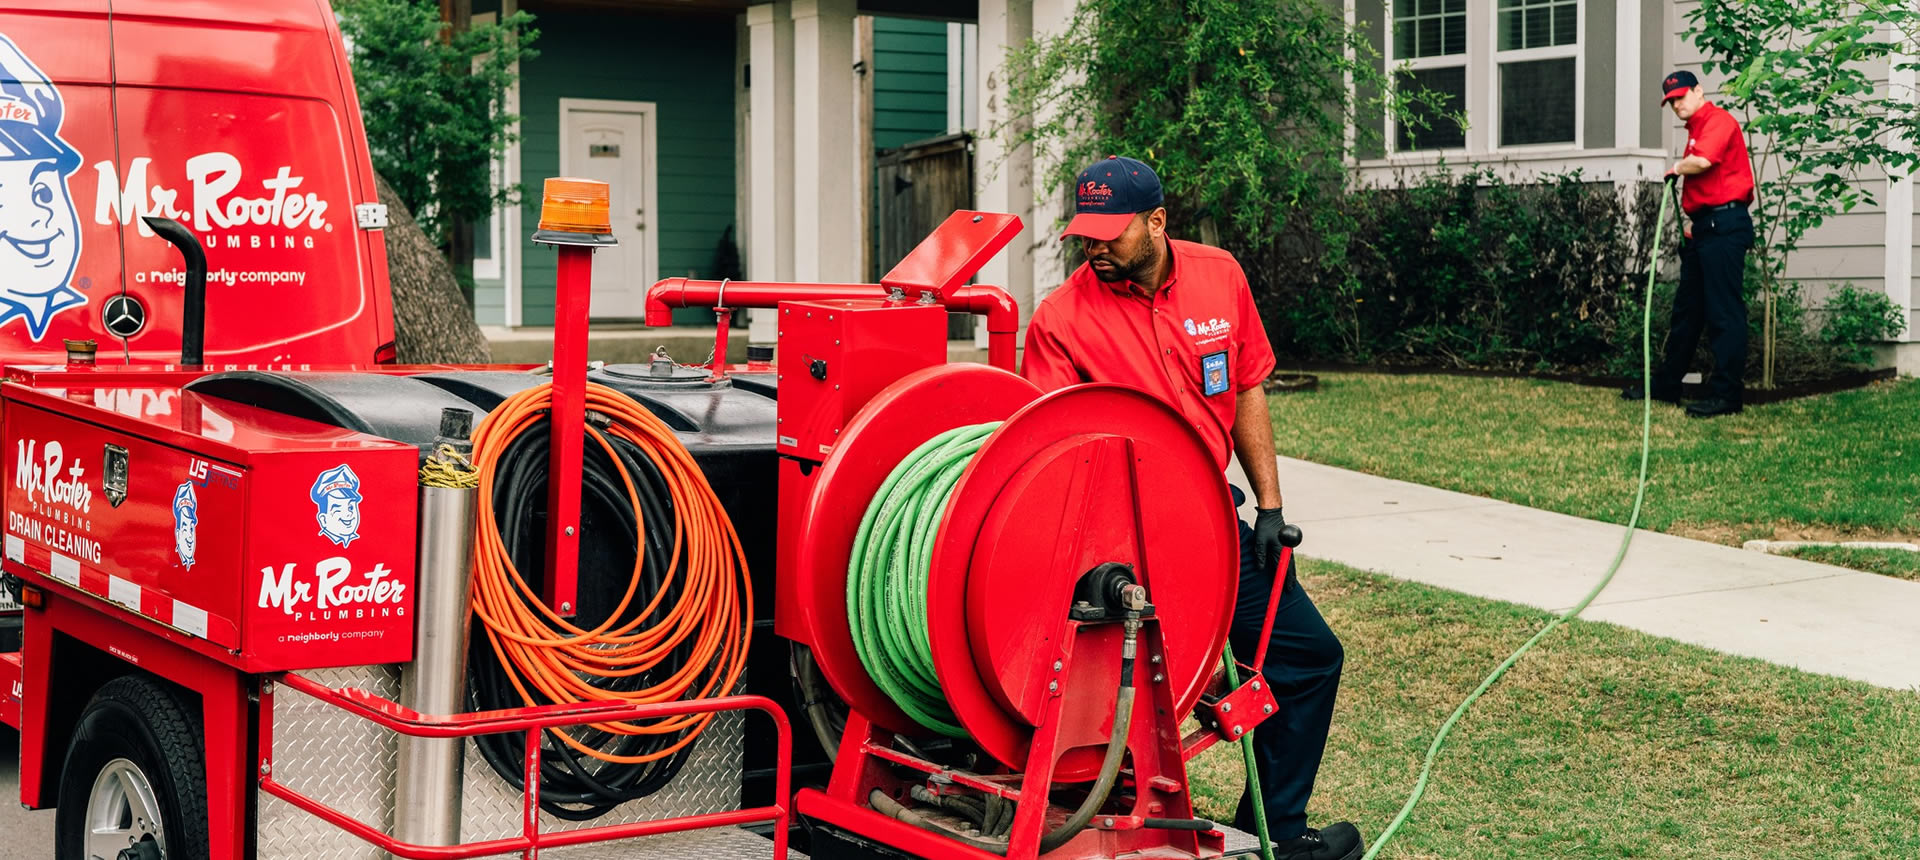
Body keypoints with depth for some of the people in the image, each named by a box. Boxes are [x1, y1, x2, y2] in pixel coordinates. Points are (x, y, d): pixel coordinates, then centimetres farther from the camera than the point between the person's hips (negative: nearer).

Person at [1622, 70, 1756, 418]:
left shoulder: (1718, 120, -9)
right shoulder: (1696, 129, 22)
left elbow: (1703, 161, -26)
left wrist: (1677, 169, -5)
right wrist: (1694, 220, 15)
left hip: (1724, 226, -11)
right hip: (1704, 227, 11)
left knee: (1724, 311, -9)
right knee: (1687, 309, 15)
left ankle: (1726, 395, -7)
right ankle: (1665, 386, 23)